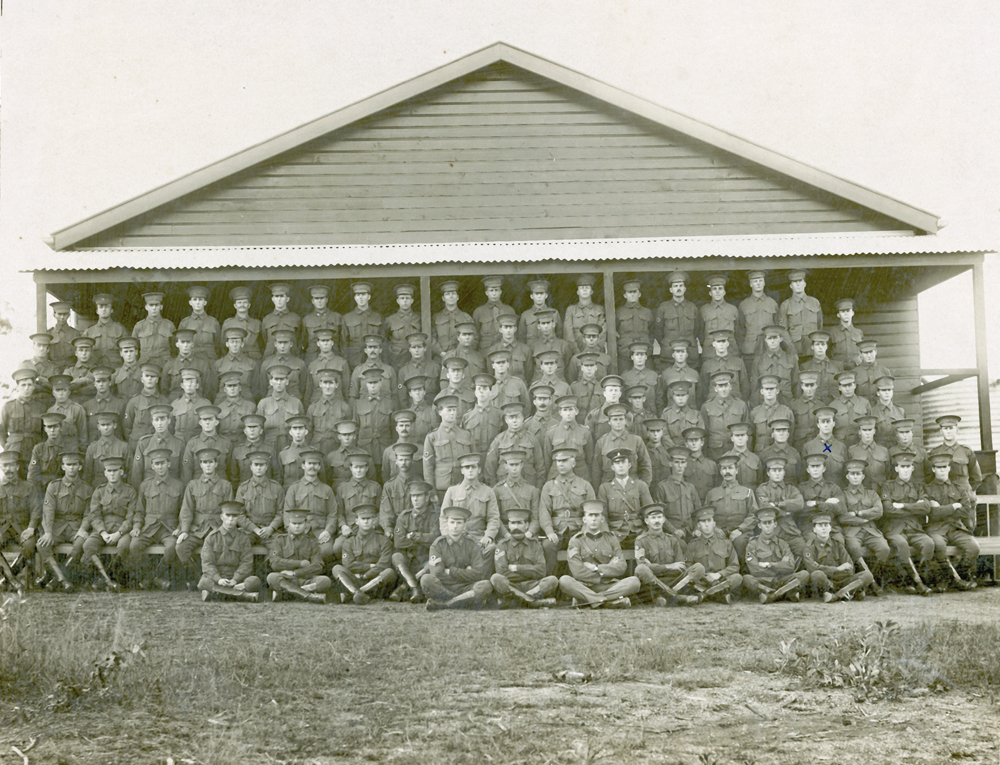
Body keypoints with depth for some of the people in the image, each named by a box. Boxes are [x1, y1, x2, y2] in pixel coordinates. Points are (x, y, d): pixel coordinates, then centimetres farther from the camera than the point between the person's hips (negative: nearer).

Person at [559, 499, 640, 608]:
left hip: (609, 586, 2)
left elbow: (622, 567, 2)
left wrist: (596, 568, -6)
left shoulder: (611, 539, 14)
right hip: (584, 587, -2)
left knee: (635, 581, -24)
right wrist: (608, 569, -3)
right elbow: (578, 572, -8)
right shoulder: (576, 541, 6)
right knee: (564, 581, -33)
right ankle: (611, 601, -38)